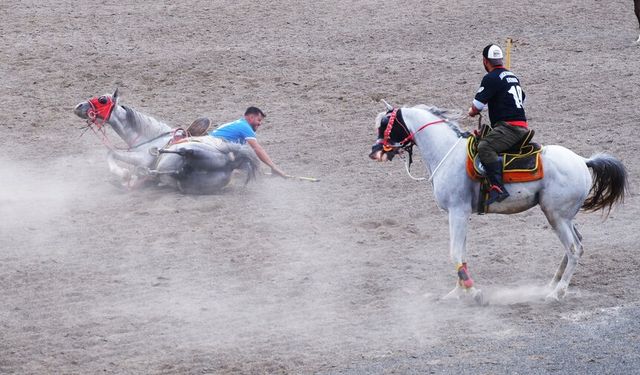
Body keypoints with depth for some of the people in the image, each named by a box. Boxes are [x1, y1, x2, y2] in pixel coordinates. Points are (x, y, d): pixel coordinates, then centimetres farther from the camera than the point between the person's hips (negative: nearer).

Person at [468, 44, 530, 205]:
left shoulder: (491, 78, -8)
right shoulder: (512, 76, 21)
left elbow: (476, 107, -10)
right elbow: (522, 100, 35)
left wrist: (472, 112, 15)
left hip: (508, 127, -10)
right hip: (522, 126, 10)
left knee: (484, 147, -29)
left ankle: (498, 187, -43)